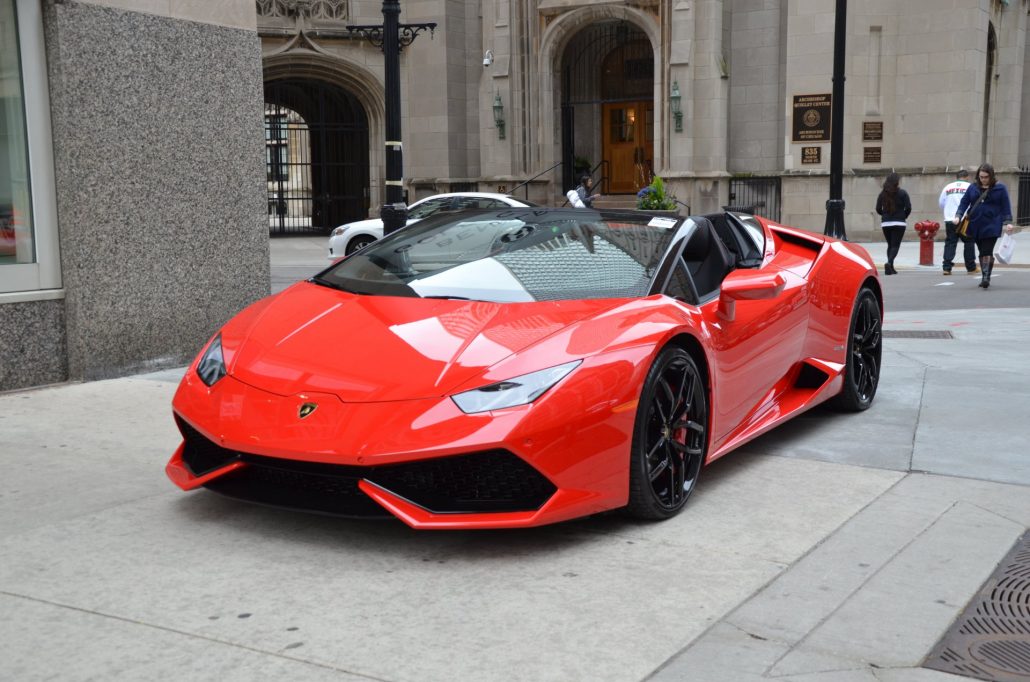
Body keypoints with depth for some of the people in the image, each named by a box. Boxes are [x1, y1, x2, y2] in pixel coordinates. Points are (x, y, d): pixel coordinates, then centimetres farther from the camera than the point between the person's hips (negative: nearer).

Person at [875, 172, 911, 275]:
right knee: (895, 245, -3)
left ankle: (891, 268, 9)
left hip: (885, 223, 3)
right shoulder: (902, 193, -4)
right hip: (899, 223, -3)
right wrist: (904, 216, 9)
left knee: (890, 245, 14)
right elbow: (908, 208, -8)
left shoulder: (883, 193, 4)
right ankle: (889, 262, -28)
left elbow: (878, 209, 2)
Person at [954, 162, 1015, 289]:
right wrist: (958, 216, -6)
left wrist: (1007, 222, -7)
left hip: (991, 226, -4)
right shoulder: (973, 187, 8)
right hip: (975, 226, 4)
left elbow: (1006, 206, 1)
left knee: (987, 252, -13)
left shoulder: (1000, 188, 1)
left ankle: (986, 277, -14)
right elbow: (964, 202, 7)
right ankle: (984, 277, 19)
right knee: (982, 252, 11)